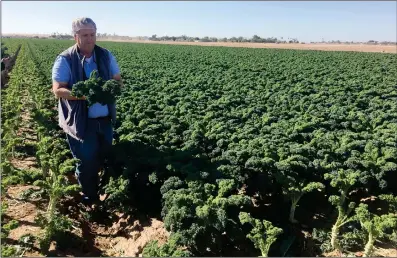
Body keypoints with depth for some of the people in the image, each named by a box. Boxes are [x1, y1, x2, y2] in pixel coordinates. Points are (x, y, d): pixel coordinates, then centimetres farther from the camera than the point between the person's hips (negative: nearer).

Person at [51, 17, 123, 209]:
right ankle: (89, 200, 29)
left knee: (104, 158, 18)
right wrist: (82, 95, -30)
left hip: (105, 119, 5)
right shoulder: (65, 60, -10)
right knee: (87, 162, 7)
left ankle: (103, 194, 41)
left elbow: (118, 81, 7)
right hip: (81, 122, -4)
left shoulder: (106, 55, 3)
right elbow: (58, 90, -13)